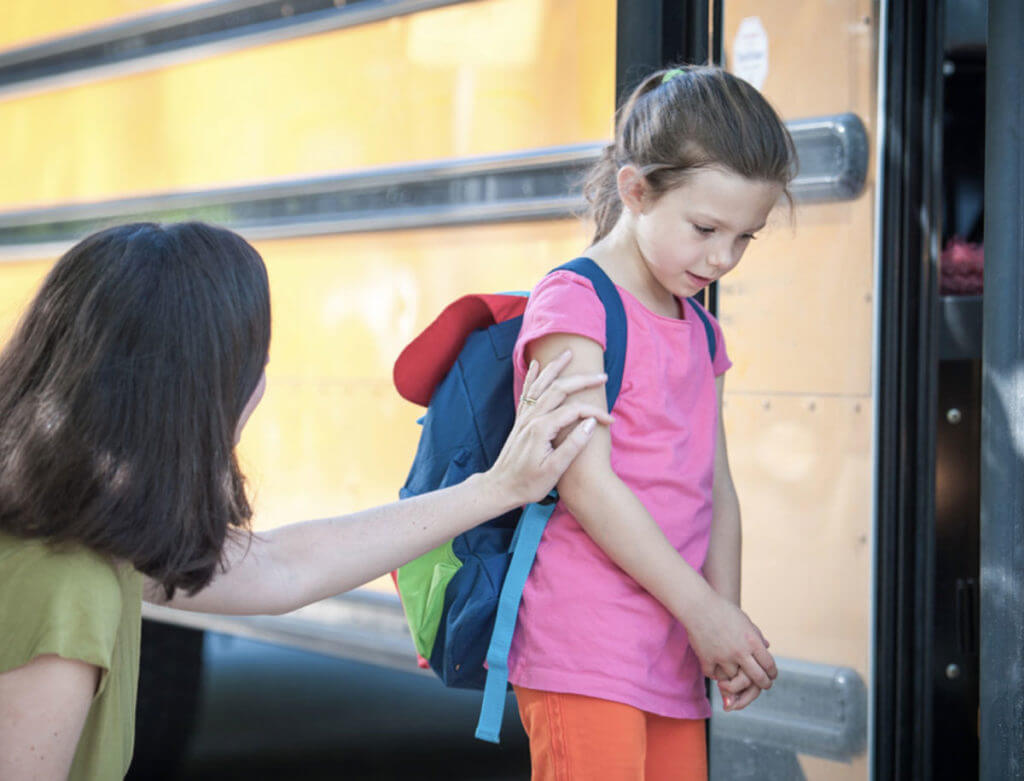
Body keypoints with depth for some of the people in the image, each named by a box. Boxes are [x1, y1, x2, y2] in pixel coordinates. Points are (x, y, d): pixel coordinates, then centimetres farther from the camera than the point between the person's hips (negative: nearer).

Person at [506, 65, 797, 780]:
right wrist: (704, 610, -13)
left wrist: (727, 625, 1)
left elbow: (717, 490, 15)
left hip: (674, 660, 8)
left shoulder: (700, 332, 18)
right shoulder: (573, 303, -7)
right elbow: (586, 483, -15)